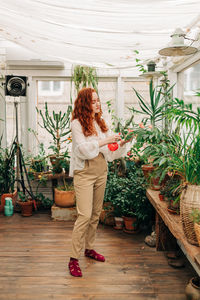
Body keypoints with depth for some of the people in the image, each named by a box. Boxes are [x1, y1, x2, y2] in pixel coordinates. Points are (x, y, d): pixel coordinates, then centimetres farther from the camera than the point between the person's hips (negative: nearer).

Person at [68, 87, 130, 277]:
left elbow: (111, 150, 9)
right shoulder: (77, 123, -7)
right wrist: (104, 141, -20)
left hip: (101, 171, 7)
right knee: (85, 215, -10)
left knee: (96, 214, 13)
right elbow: (83, 148, -18)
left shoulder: (101, 123, 12)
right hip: (84, 172, -6)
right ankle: (73, 259, 1)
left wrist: (121, 143, -9)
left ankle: (89, 248, 30)